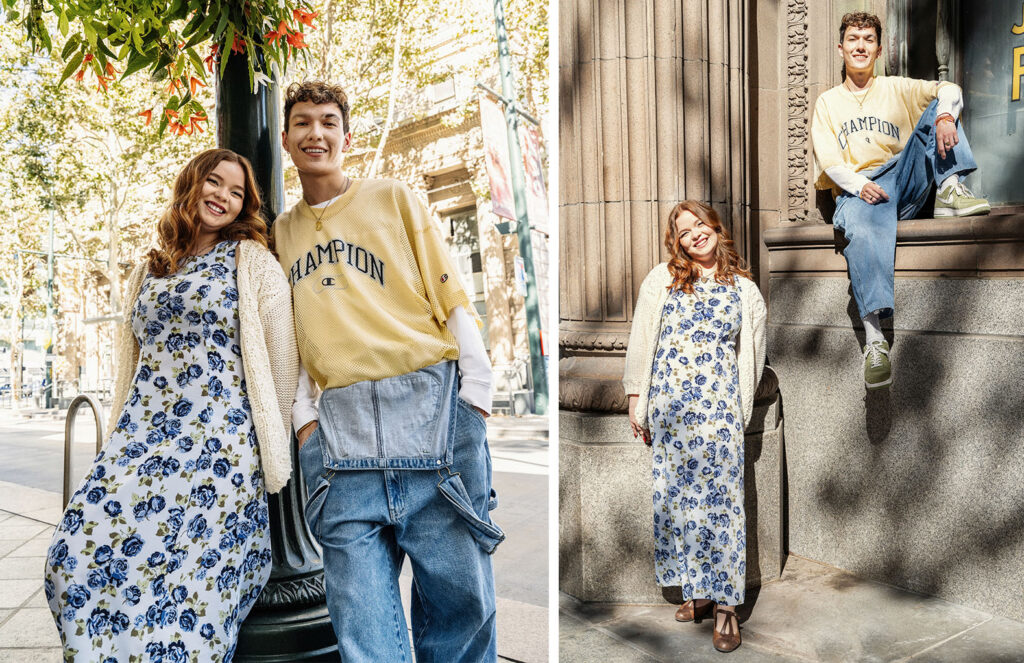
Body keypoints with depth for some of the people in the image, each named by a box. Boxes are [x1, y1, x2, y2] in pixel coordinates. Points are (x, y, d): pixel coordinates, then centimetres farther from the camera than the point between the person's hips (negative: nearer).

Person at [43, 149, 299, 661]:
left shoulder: (251, 261, 3)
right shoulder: (149, 271, 18)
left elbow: (282, 358, 0)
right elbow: (131, 359, 22)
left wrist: (272, 443, 0)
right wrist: (118, 440, 18)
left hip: (218, 442, -5)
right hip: (141, 436, 5)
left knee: (185, 572, -9)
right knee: (78, 555, -5)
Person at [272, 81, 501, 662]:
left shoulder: (394, 200, 12)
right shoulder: (281, 234, 22)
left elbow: (453, 301, 6)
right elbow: (290, 335, 22)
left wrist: (476, 393, -4)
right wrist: (303, 414, 7)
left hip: (431, 402, -2)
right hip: (341, 423, 3)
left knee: (459, 590, 0)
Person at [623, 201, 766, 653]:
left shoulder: (744, 289, 9)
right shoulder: (662, 279, 7)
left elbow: (751, 355, 15)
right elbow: (641, 340, 6)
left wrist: (740, 404, 13)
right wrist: (637, 398, 3)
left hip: (719, 405, -1)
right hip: (668, 404, 1)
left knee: (720, 497, -5)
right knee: (676, 496, 7)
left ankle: (725, 603, 4)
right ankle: (697, 590, 21)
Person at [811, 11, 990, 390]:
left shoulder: (896, 89, 21)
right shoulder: (828, 102, 19)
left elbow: (949, 90, 5)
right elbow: (829, 160, 5)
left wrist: (944, 115, -21)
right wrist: (860, 185, -15)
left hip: (904, 181, 3)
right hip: (857, 190, -2)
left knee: (939, 105, -10)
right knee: (860, 231, -39)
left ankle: (951, 191, -27)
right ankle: (874, 340, -51)